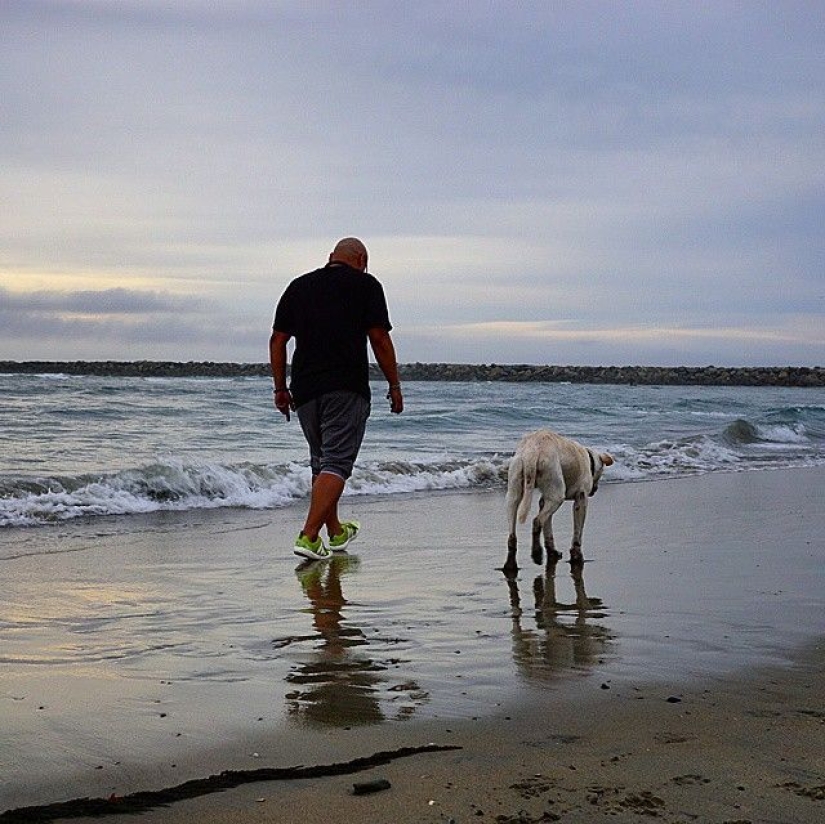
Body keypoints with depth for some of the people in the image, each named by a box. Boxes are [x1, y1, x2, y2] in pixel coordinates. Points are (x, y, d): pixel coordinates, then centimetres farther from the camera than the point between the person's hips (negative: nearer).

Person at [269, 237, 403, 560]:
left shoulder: (298, 286, 14)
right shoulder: (365, 285, 2)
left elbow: (277, 340, 11)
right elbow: (379, 339, -4)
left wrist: (280, 388, 16)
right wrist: (394, 385, 3)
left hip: (305, 389, 5)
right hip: (347, 389, -5)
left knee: (321, 461, 18)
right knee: (336, 463, -5)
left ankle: (336, 532, 29)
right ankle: (309, 536, -17)